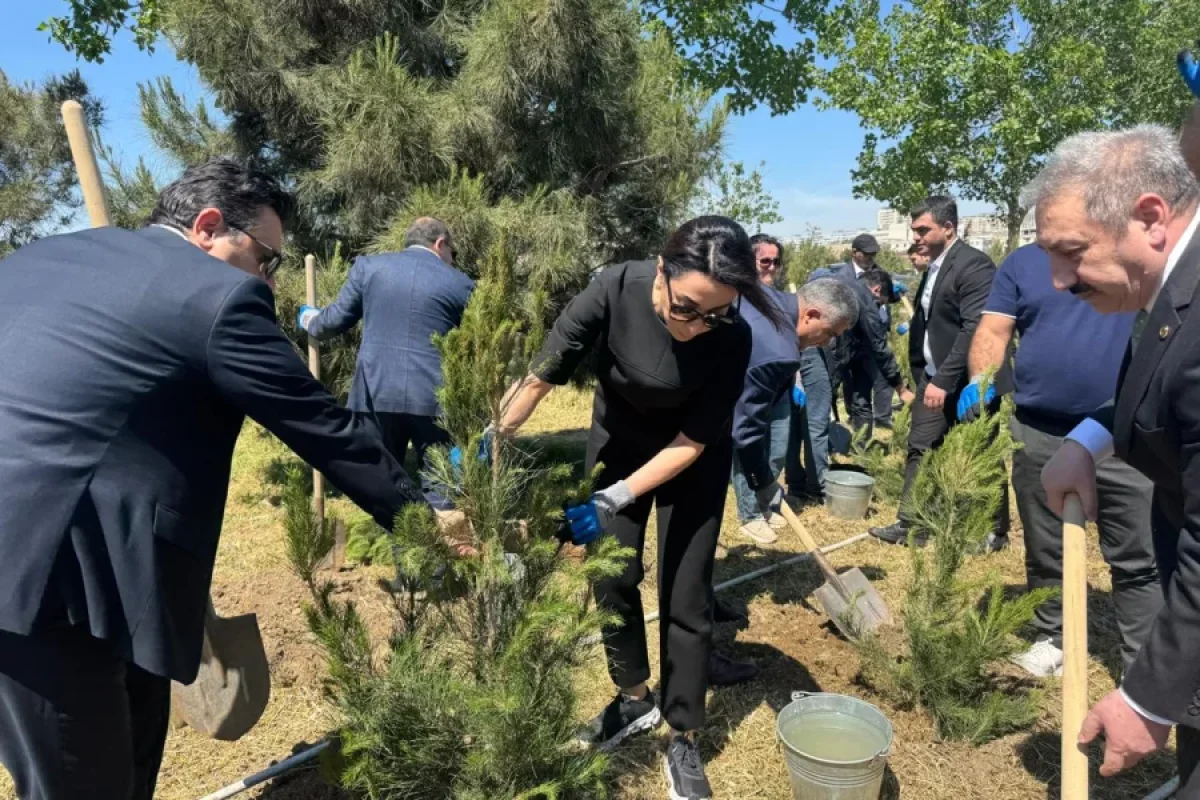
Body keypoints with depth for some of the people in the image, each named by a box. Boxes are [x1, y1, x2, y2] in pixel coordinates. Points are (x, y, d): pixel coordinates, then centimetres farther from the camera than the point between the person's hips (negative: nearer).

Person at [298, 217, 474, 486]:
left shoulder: (368, 266, 6)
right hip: (434, 396, -1)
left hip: (378, 392, 2)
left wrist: (308, 320, 35)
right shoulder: (461, 284, 3)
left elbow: (336, 320, 13)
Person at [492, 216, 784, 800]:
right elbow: (542, 374, -22)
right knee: (611, 578, 9)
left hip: (693, 459, -2)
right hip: (618, 439, 2)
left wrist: (615, 500, -30)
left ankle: (683, 742, 22)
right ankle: (635, 700, 34)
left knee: (685, 598, 2)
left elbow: (692, 440, -24)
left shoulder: (730, 338, -32)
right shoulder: (616, 290, -31)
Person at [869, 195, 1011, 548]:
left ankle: (995, 531, 22)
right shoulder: (933, 267, 12)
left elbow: (976, 328, -24)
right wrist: (923, 375, 9)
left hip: (970, 382, -8)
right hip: (935, 379, 8)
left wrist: (944, 380, -26)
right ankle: (909, 525, 17)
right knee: (919, 450, 8)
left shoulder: (974, 264, -16)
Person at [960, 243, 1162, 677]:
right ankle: (1052, 639, 33)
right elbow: (994, 331, 0)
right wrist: (980, 381, -19)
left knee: (1137, 561, 6)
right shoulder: (1023, 262, 6)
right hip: (1039, 435, 1)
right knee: (1045, 552, 15)